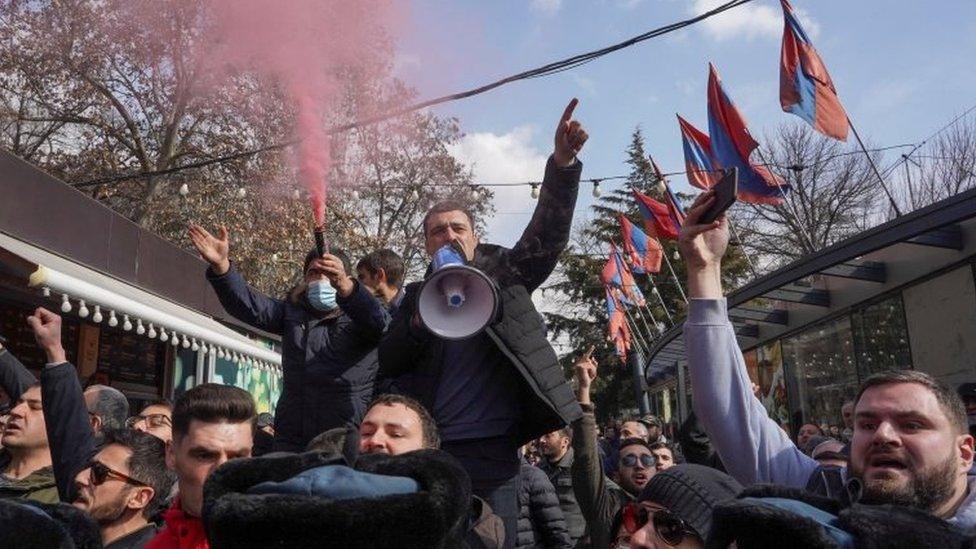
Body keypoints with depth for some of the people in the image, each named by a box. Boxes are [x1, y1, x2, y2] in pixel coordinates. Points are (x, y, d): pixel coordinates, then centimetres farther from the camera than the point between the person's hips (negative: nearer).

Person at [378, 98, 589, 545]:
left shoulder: (502, 278, 7)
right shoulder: (416, 297, 13)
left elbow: (547, 235, -8)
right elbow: (385, 365, 5)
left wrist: (562, 162, -22)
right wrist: (422, 321, -13)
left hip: (491, 451, -2)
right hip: (426, 451, 2)